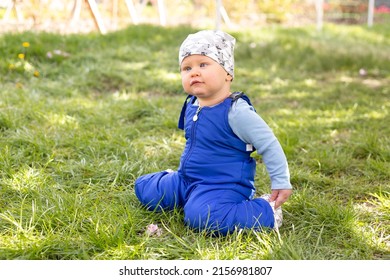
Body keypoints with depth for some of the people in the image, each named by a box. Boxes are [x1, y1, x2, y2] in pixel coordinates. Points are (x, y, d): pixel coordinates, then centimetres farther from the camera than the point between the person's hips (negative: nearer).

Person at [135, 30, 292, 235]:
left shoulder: (236, 112, -22)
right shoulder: (192, 106, 2)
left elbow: (269, 145, -15)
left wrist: (281, 183, -12)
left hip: (222, 186, -7)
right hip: (186, 180, 8)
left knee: (200, 217, -35)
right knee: (143, 188, 7)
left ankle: (267, 213, -14)